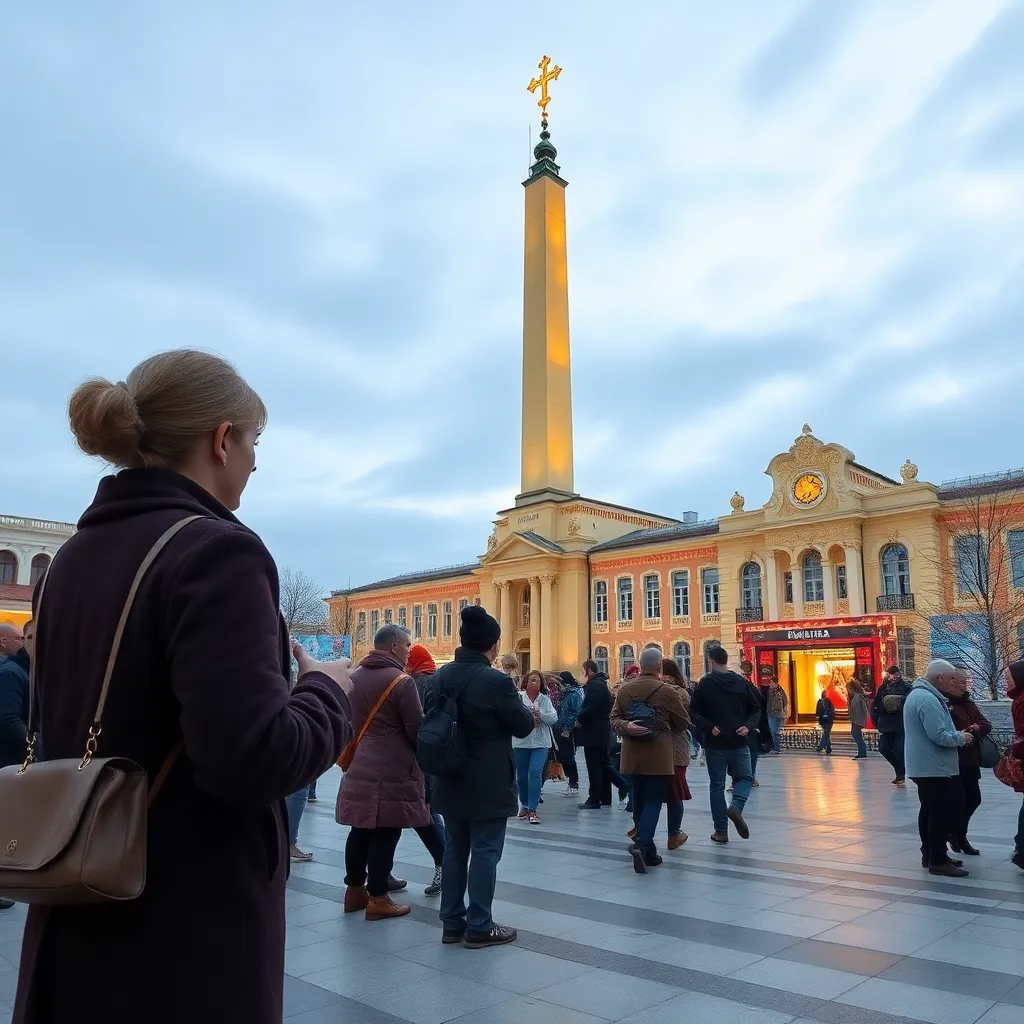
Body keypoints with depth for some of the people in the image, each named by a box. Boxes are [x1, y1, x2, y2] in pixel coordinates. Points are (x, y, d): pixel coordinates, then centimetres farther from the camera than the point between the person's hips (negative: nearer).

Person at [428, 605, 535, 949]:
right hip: (489, 785, -6)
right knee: (485, 852, 3)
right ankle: (479, 927, 11)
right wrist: (524, 708, 9)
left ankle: (452, 922, 22)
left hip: (451, 781, 7)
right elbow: (523, 727, -10)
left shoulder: (439, 678, 1)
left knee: (455, 849, 14)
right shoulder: (497, 681, -20)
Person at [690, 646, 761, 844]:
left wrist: (709, 727, -10)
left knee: (717, 785, 8)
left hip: (715, 743, -1)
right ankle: (736, 807, -13)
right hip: (739, 743, 1)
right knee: (745, 778, 16)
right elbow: (756, 709, 2)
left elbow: (694, 712, -10)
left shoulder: (704, 684, -4)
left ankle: (721, 831, 6)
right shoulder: (741, 682, 3)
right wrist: (748, 726, -5)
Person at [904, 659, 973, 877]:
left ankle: (930, 854, 24)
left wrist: (956, 735, 10)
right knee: (942, 814, -5)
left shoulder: (918, 694, 14)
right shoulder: (928, 699, -22)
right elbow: (939, 736, -25)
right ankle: (938, 861, 0)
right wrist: (961, 737, -8)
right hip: (934, 767, -11)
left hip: (924, 766, 11)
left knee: (930, 811, 16)